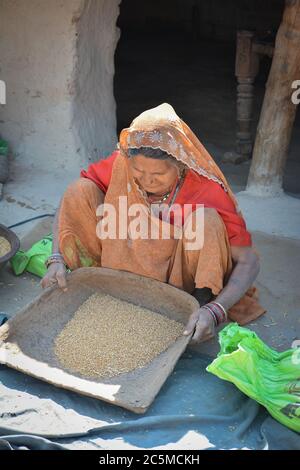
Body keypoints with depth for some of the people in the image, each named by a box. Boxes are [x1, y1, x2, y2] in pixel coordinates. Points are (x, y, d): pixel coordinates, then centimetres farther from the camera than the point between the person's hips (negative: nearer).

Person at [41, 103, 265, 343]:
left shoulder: (208, 191, -28)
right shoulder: (121, 164, -21)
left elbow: (249, 261, -27)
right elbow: (71, 201, -11)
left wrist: (215, 311, -42)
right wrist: (57, 260, -24)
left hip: (180, 274, -2)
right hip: (129, 265, 3)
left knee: (207, 219, -34)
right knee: (81, 191, -17)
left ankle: (204, 301, -13)